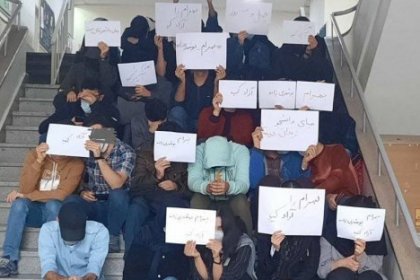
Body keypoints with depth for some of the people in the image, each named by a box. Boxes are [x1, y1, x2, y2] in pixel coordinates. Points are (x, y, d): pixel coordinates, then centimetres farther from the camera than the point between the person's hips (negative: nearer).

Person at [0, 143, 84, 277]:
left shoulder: (76, 163, -10)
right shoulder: (34, 155, -4)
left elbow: (62, 194, -20)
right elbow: (25, 189, -13)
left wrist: (25, 195, -19)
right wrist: (38, 161, -23)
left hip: (57, 212, -2)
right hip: (34, 209, 2)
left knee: (52, 204, -34)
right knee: (19, 203, -29)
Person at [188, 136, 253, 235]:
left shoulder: (240, 151, -20)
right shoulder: (198, 151, -19)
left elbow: (244, 184, -28)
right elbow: (192, 181, -27)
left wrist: (229, 187, -51)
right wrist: (205, 187, -50)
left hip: (233, 197, 0)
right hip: (207, 198, 1)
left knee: (241, 202, -31)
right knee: (196, 200, -30)